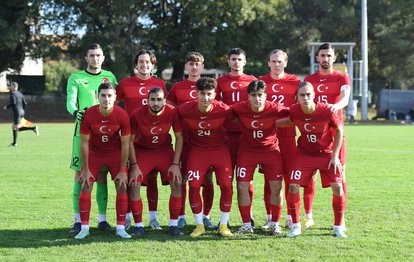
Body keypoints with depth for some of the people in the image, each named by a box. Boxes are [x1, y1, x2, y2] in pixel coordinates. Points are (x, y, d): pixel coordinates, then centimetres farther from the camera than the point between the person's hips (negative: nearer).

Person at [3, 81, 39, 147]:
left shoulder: (12, 94, -8)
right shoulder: (19, 93, 15)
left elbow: (13, 103, -21)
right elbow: (25, 103, 12)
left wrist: (7, 107, -6)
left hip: (16, 112, -9)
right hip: (21, 112, 9)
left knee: (17, 128, -8)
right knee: (14, 127, 13)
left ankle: (33, 128, -17)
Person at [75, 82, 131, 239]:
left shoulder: (122, 115, -22)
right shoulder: (89, 114, -22)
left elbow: (125, 144, -13)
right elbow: (84, 142, -12)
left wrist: (123, 170, -12)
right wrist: (86, 169, -10)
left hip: (115, 154, 0)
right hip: (94, 153, 0)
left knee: (122, 187, -7)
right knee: (85, 187, -7)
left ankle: (120, 228, 2)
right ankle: (84, 228, 2)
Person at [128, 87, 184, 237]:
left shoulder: (172, 113, -21)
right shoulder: (137, 115, -24)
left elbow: (179, 138, -10)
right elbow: (130, 141, -12)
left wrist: (175, 164, -14)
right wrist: (134, 165, -15)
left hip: (164, 150, 1)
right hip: (142, 150, -1)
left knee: (177, 183, -11)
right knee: (134, 185, -15)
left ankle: (173, 224, 1)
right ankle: (138, 225, 0)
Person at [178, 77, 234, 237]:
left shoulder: (223, 110, -20)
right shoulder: (185, 110, -19)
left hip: (220, 149, 0)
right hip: (197, 150, 0)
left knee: (226, 185, -7)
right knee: (193, 186, -8)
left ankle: (223, 225, 10)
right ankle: (199, 225, 9)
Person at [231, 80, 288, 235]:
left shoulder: (275, 109, -22)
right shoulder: (240, 109, -20)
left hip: (271, 150, 0)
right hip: (247, 150, 0)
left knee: (276, 187, -2)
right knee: (242, 187, -4)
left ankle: (275, 224, 15)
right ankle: (246, 225, 11)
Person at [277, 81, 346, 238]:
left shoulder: (326, 111, -24)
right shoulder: (294, 111, -16)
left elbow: (339, 130, -9)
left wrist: (335, 156, -10)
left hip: (327, 153, -2)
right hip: (305, 153, 2)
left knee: (337, 187, -13)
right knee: (293, 186, -11)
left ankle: (338, 226, 8)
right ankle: (296, 226, 7)